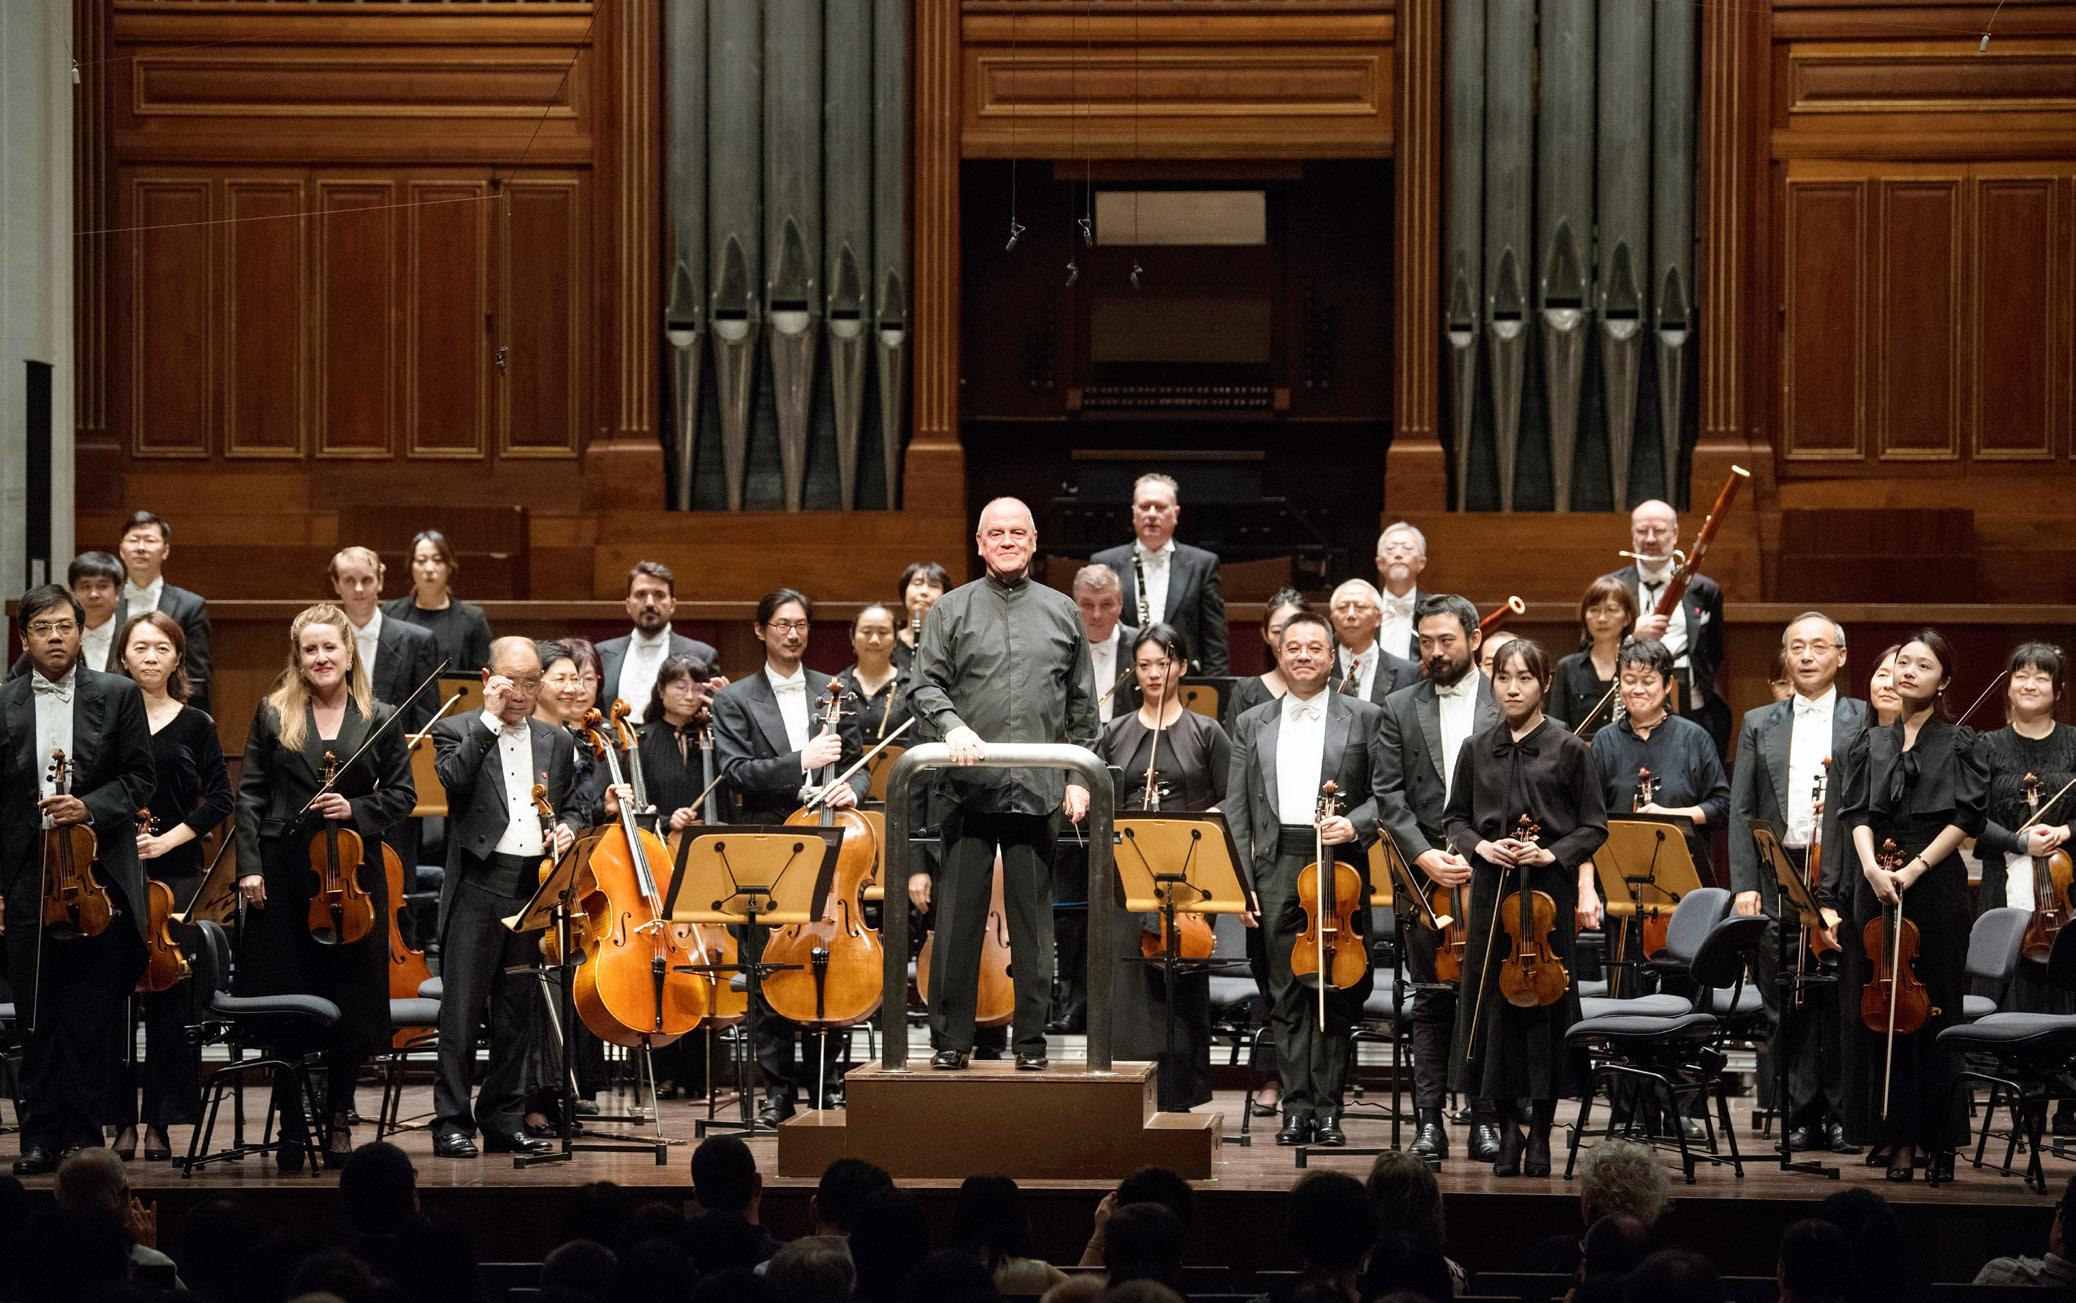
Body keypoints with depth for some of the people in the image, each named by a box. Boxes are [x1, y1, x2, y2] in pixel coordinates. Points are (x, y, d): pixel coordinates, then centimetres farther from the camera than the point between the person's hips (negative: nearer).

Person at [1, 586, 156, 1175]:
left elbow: (139, 779, 4)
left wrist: (90, 807, -14)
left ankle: (83, 1137, 6)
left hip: (98, 877, -1)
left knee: (92, 1019, -1)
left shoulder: (118, 696, 6)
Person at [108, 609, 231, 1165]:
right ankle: (121, 1118, 3)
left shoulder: (194, 725, 7)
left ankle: (160, 1120, 5)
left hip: (175, 871, 1)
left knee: (170, 997, -2)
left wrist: (171, 838, -7)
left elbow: (219, 799, 5)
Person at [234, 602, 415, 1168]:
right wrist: (248, 865, -4)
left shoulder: (380, 718, 6)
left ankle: (338, 1119, 15)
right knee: (287, 1000, 2)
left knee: (350, 1001, 2)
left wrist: (356, 810, -11)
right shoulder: (274, 713, 5)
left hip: (351, 871, 0)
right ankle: (291, 1127, 10)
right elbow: (250, 795, 4)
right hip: (283, 871, 0)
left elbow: (402, 794, 7)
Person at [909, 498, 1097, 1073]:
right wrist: (953, 725, -18)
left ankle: (1031, 1040, 10)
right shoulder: (951, 610, 7)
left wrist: (1079, 777, 7)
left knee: (1032, 917, 4)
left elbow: (1083, 707, 14)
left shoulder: (1062, 613, 12)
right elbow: (926, 685, 1)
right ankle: (951, 1040, 7)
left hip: (1038, 789, 1)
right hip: (969, 787, -1)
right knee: (957, 918, 0)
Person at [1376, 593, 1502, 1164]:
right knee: (1431, 1000, 3)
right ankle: (1429, 1121, 6)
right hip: (1426, 874, 1)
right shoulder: (1400, 709, 9)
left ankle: (1485, 1118, 6)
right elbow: (1389, 796, 4)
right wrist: (1424, 854, -10)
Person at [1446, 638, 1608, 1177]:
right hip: (1492, 889, 3)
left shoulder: (1569, 749, 0)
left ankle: (1540, 1134, 7)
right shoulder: (1477, 750, 9)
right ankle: (1507, 1129, 11)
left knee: (1546, 1005, -1)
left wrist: (1553, 854, -14)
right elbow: (1455, 816, 15)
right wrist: (1479, 846, -5)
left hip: (1551, 889, -3)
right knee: (1494, 1001, 2)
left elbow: (1593, 827, 1)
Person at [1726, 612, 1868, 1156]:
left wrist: (1841, 896, -11)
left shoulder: (1865, 722, 5)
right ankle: (1802, 1118, 6)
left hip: (1842, 881, -2)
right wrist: (1744, 884, -1)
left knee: (1841, 1003, -2)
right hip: (1777, 881, 2)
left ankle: (1843, 1117, 5)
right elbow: (1740, 811, 10)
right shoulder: (1758, 725, 15)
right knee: (1788, 1006, 1)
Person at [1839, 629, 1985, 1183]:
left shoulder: (1958, 744, 3)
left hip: (1936, 885, -3)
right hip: (1877, 883, 3)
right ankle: (1897, 1135, 7)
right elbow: (1858, 814, 5)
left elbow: (1966, 817, -5)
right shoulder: (1872, 744, 13)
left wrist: (1915, 867, -14)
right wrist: (1872, 867, -13)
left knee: (1934, 1011, -4)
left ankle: (1937, 1139, 0)